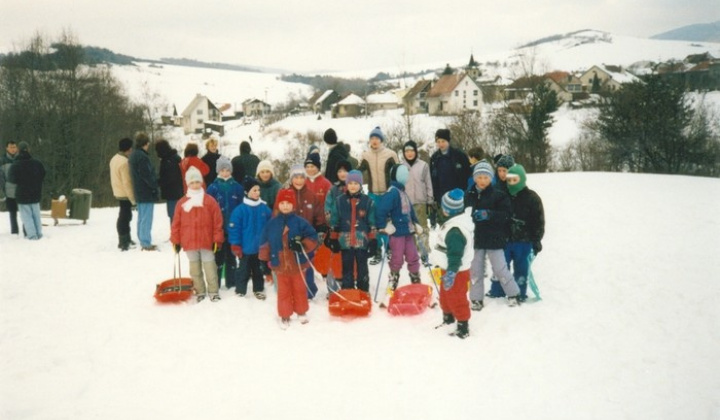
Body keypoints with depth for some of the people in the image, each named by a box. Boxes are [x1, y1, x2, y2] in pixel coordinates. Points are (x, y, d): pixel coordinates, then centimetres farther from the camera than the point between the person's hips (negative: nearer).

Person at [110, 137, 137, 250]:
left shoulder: (114, 159, 10)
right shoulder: (124, 162, -21)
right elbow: (127, 182, -23)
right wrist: (132, 198, -19)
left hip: (118, 193, 10)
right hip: (125, 194, -10)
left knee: (124, 216, 18)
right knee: (125, 217, -5)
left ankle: (125, 239, 28)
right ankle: (123, 242, -1)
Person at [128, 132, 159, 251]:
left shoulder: (133, 155, 13)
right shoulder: (142, 156, -19)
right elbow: (146, 174, -22)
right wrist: (155, 185, -11)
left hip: (138, 192, 10)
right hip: (146, 192, -10)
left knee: (141, 217, 16)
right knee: (146, 218, -5)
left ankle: (143, 241, 24)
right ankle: (146, 243, -1)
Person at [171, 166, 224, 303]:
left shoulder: (210, 201, -4)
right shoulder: (182, 203, 1)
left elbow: (218, 222, -3)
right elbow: (176, 224, 4)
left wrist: (217, 240, -5)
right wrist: (175, 241, 4)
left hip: (207, 241, -2)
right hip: (189, 242, 2)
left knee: (209, 266, 3)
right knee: (195, 267, 13)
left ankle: (214, 291, 14)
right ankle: (199, 291, 25)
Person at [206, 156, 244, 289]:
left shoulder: (237, 187, 1)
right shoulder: (213, 188, -3)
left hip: (233, 228, 1)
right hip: (218, 228, -1)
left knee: (231, 256, 12)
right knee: (218, 256, 6)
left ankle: (231, 282, 21)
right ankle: (215, 283, 14)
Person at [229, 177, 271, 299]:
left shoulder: (264, 208, -1)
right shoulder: (240, 210, -12)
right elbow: (234, 228, -11)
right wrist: (235, 245, -12)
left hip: (261, 247, 4)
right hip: (246, 248, -3)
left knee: (259, 270, 17)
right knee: (244, 270, 9)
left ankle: (258, 290, 32)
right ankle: (240, 291, 22)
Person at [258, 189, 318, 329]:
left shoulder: (300, 222, -7)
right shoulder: (272, 223, -2)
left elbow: (312, 237, -7)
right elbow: (265, 242, 4)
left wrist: (302, 245, -22)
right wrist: (264, 259, 3)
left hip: (297, 263, -1)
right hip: (280, 264, 1)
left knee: (299, 288, 15)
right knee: (283, 290, 10)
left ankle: (301, 312, 33)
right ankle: (285, 316, 21)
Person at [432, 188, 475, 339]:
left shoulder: (455, 231, -30)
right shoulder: (458, 221, 4)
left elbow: (455, 255, -30)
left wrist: (451, 272, -26)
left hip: (456, 272, -10)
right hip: (450, 269, 10)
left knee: (456, 298, 2)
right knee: (446, 294, 25)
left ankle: (463, 327, 14)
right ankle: (448, 317, 44)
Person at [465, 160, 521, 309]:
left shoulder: (498, 195, -7)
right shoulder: (469, 196, 3)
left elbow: (506, 214, -13)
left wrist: (489, 214, -26)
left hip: (494, 238, -4)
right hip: (475, 238, 4)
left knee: (500, 269, 2)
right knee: (475, 270, 10)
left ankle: (513, 294, 21)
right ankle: (476, 299, 21)